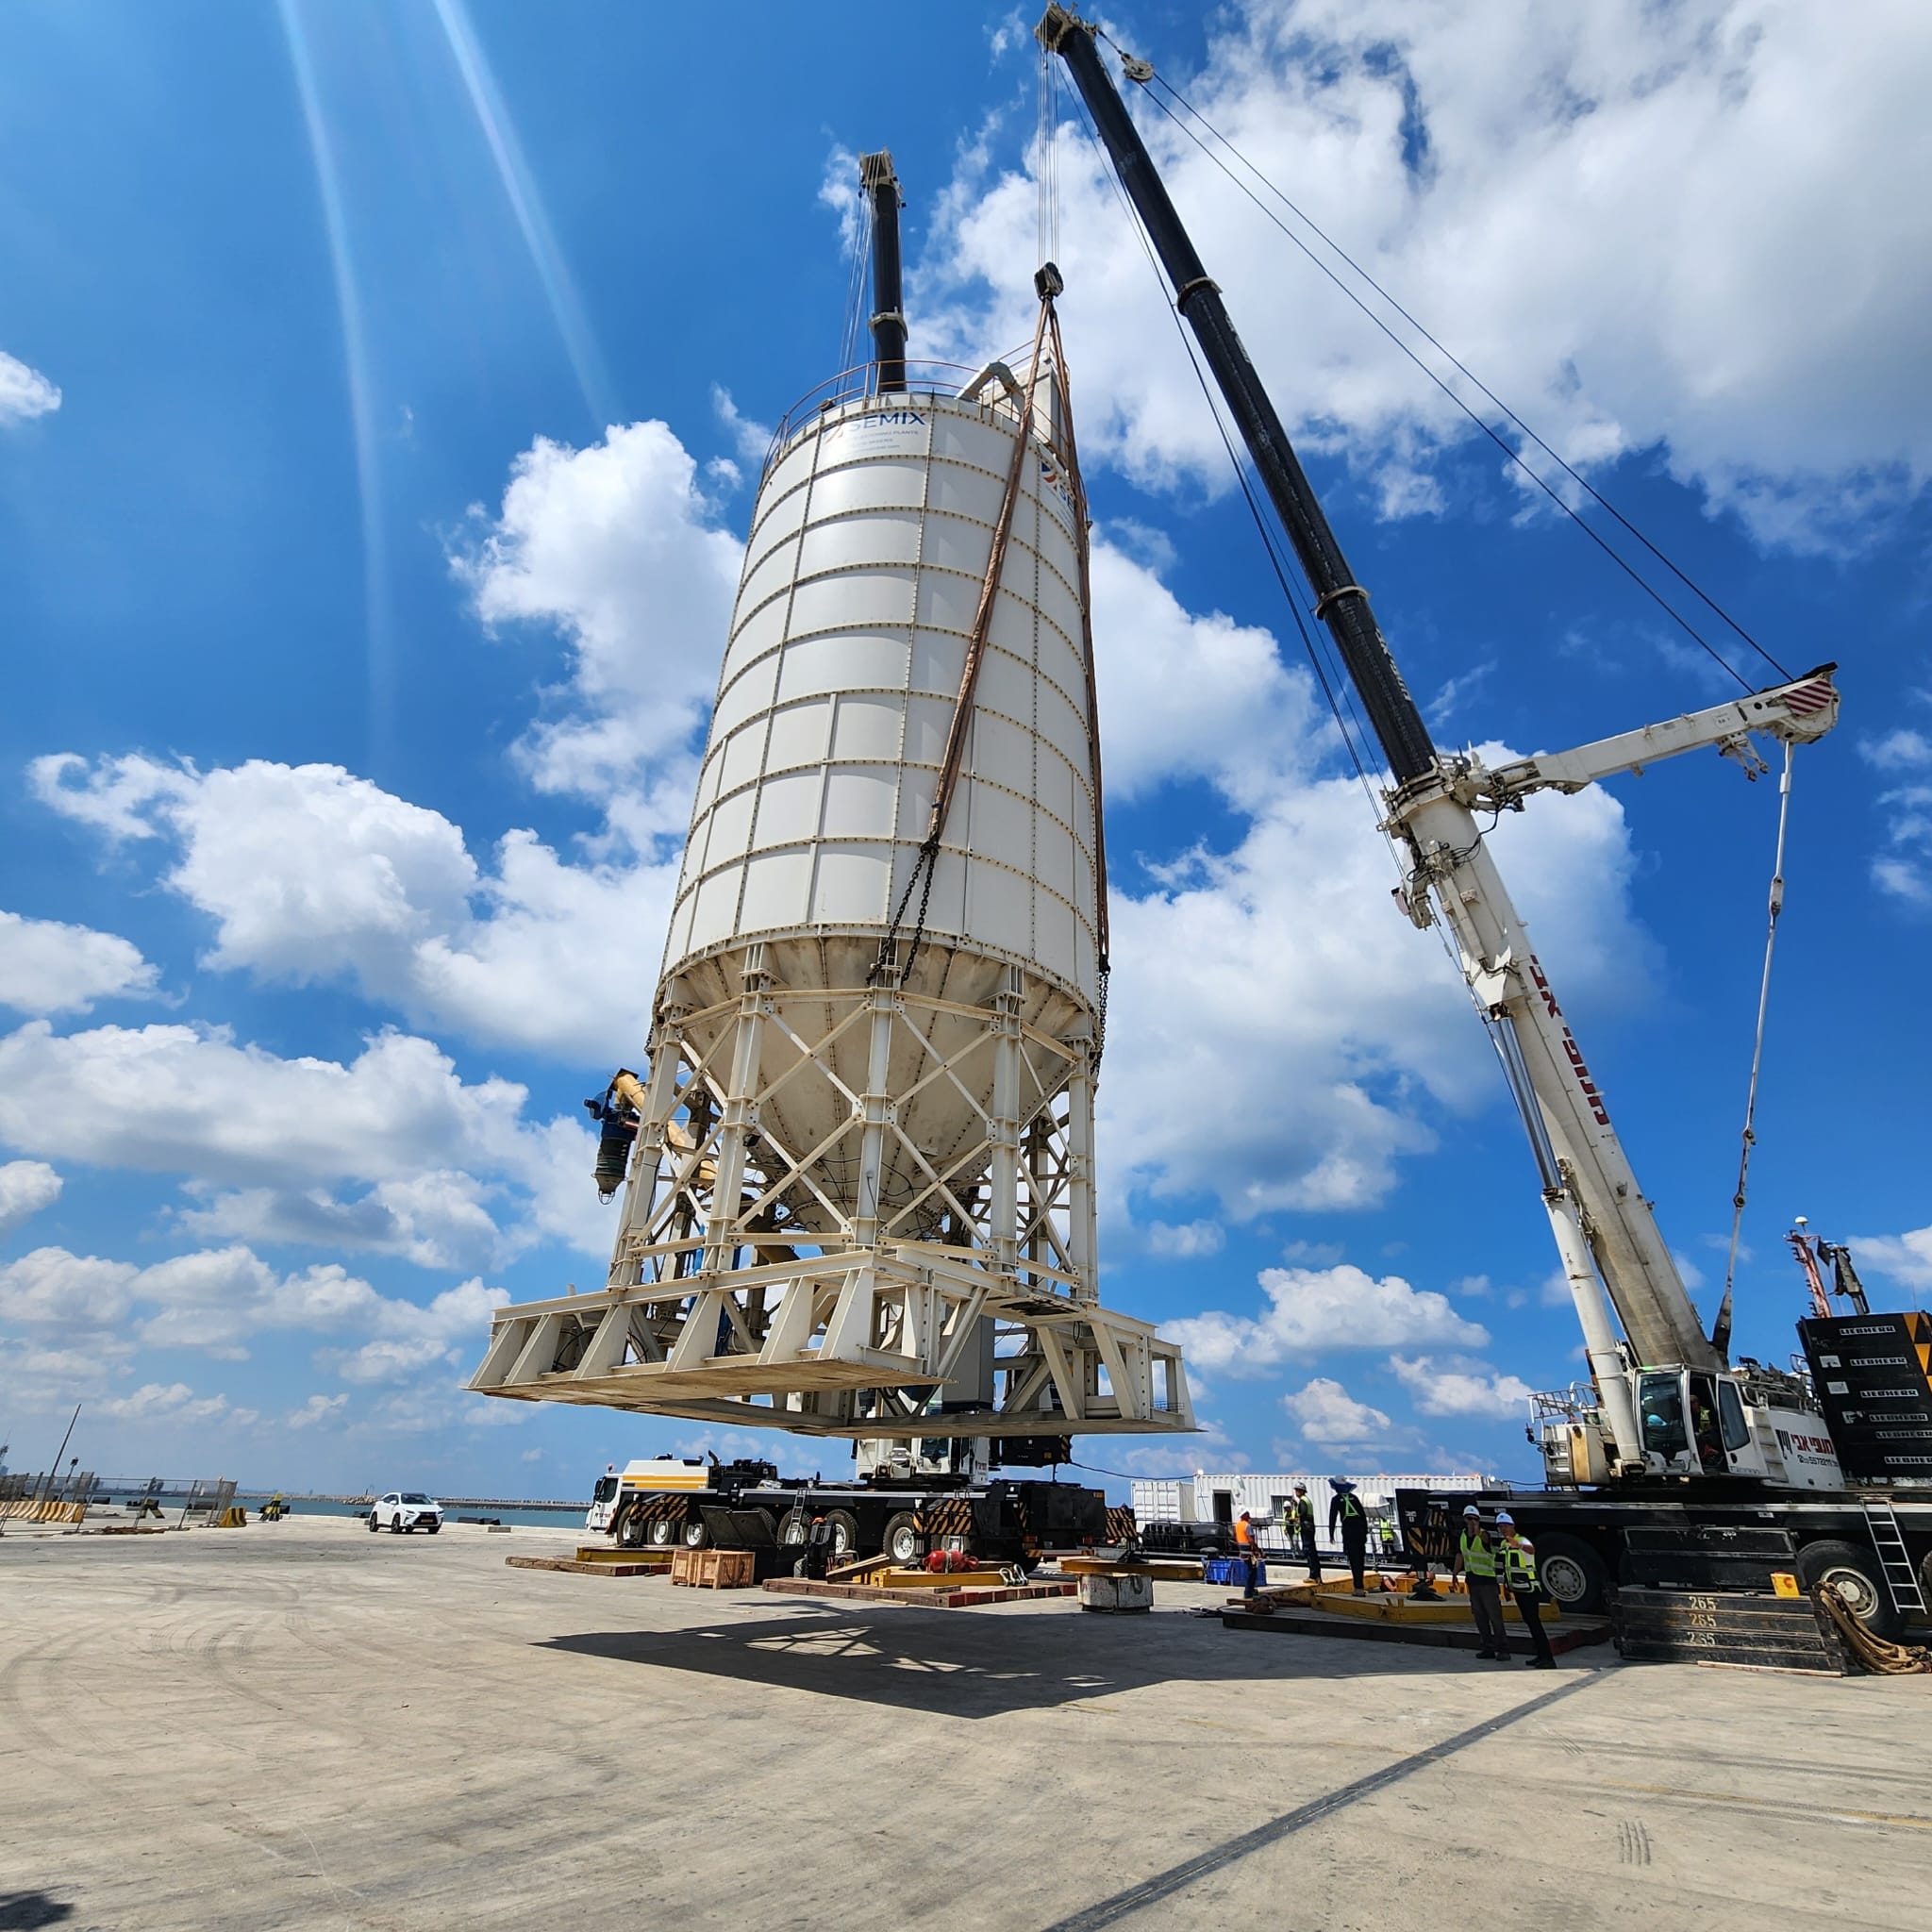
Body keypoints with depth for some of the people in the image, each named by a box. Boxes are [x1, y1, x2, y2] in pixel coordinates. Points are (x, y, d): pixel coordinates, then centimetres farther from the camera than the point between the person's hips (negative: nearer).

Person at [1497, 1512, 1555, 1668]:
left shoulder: (1522, 1540, -17)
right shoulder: (1504, 1544, 9)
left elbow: (1531, 1550, -42)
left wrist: (1519, 1546, -63)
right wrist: (1507, 1586, 21)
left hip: (1529, 1589, -9)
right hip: (1518, 1589, 9)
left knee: (1534, 1622, -11)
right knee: (1529, 1622, 13)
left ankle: (1547, 1659, -9)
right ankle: (1541, 1655, 22)